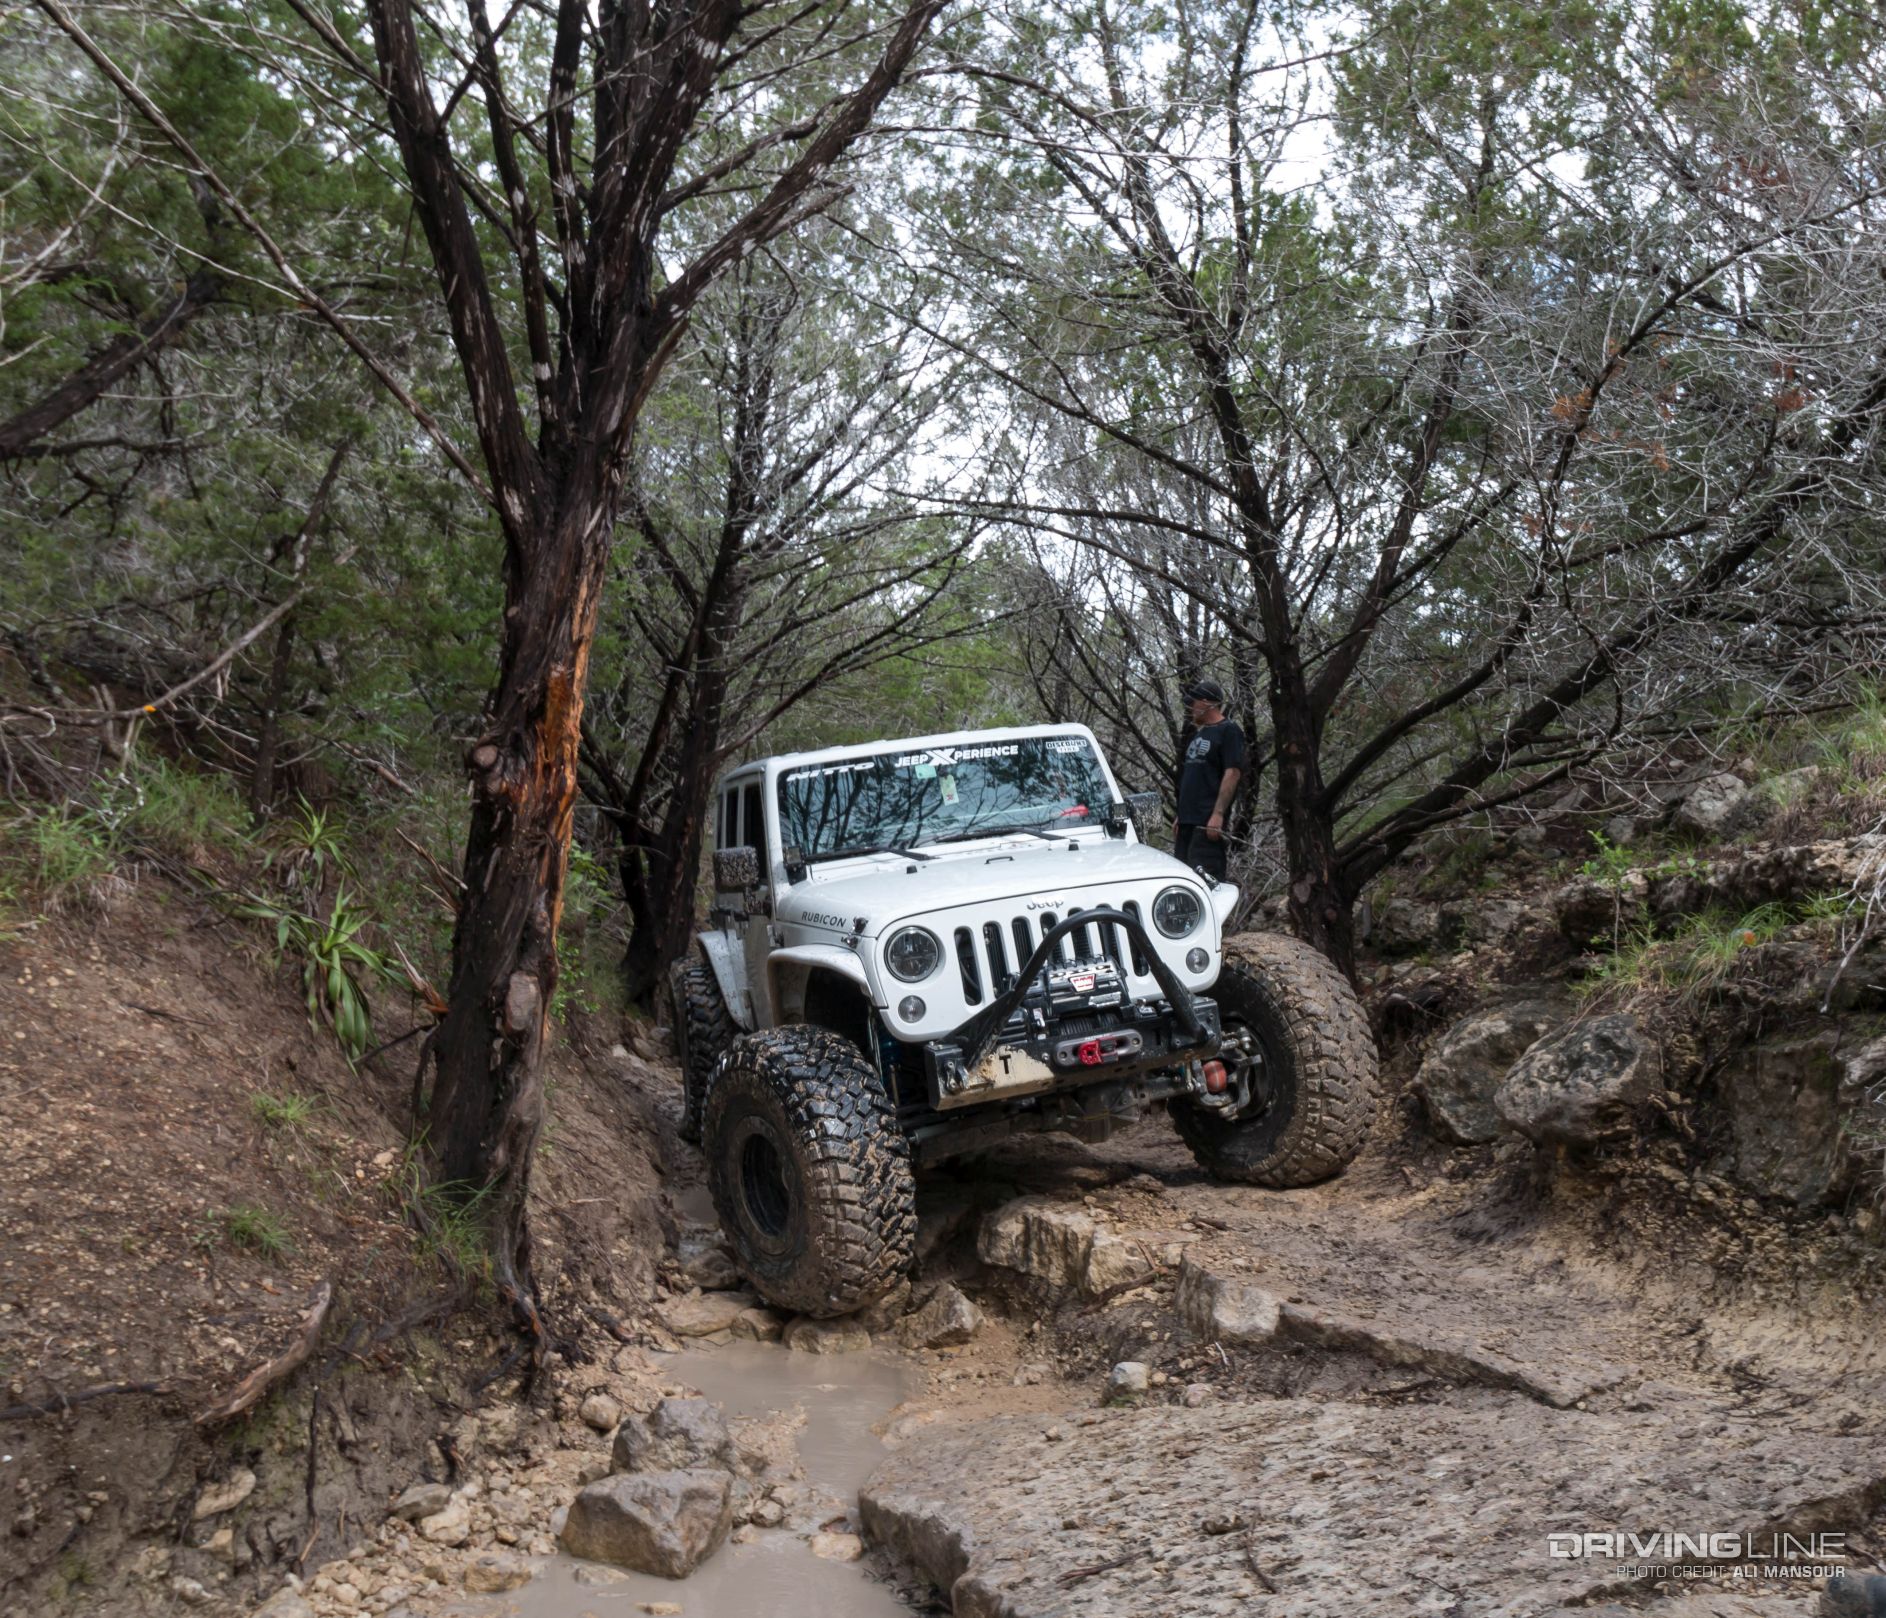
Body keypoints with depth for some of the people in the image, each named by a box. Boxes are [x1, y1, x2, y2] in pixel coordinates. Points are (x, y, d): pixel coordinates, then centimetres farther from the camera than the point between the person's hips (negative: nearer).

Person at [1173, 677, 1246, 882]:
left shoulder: (1228, 730, -5)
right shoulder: (1197, 734, 21)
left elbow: (1233, 773, -14)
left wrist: (1218, 813, -22)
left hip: (1209, 821, -9)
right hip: (1188, 820, 9)